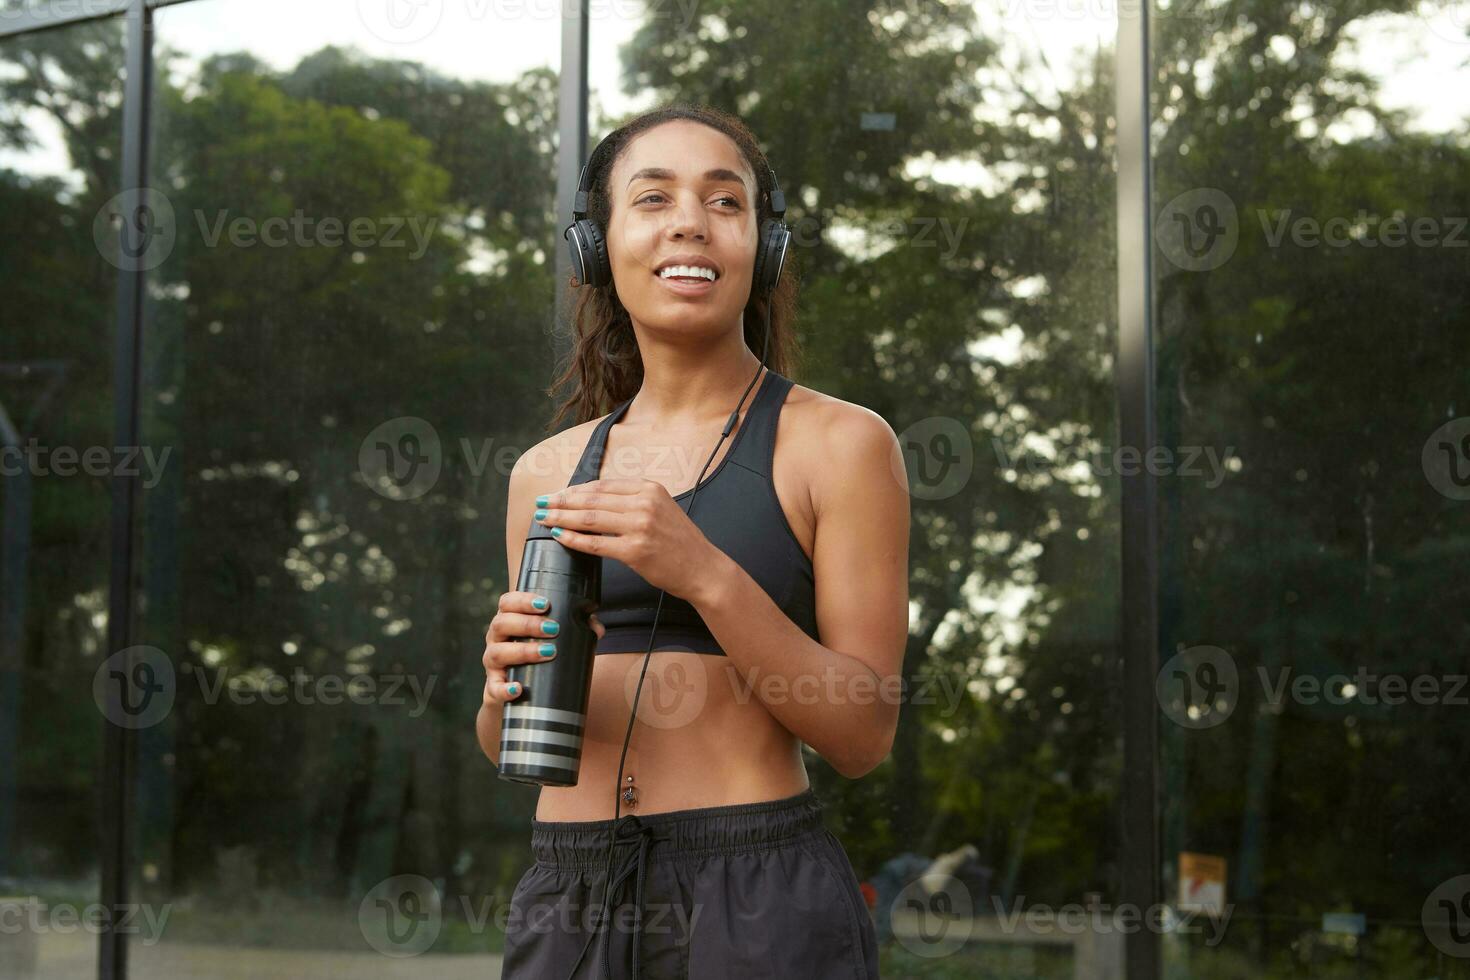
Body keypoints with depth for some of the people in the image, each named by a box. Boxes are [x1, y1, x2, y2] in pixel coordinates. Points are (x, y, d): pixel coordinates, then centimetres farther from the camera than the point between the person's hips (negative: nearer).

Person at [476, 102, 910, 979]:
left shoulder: (838, 443, -5)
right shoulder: (545, 473, 7)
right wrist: (508, 684, -8)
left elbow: (863, 732, -9)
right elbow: (507, 749, 14)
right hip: (565, 899, 4)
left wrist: (706, 576, -21)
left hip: (761, 903, -4)